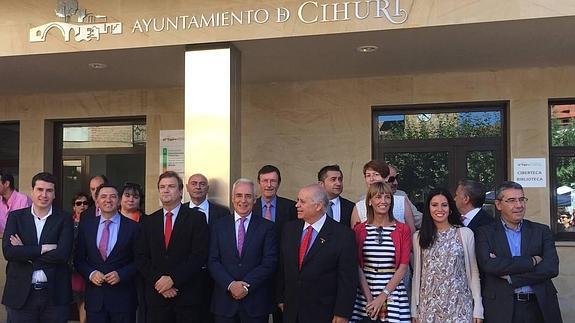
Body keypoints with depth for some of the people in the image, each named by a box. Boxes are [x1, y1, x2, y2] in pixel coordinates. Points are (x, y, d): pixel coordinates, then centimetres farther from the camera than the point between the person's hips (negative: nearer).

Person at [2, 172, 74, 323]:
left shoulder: (64, 219, 0)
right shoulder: (16, 217, 5)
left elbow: (63, 255, -13)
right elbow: (8, 252, -9)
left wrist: (24, 252, -10)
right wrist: (43, 249, -14)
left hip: (54, 294, -1)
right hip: (21, 294, 1)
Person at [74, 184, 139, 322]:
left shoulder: (133, 227, -2)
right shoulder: (86, 225, 7)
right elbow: (78, 258, 10)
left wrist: (121, 274, -14)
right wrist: (90, 273, -7)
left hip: (123, 297, -2)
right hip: (94, 296, 2)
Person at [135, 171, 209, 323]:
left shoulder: (196, 219, -1)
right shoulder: (148, 222, 10)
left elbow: (199, 256, -9)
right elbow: (141, 258, 6)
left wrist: (172, 279, -15)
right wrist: (158, 281, -8)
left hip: (187, 296, -3)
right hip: (156, 295, 3)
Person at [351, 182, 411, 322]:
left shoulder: (403, 230, 1)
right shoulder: (359, 230, 4)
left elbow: (403, 267, -4)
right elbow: (357, 266, 0)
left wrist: (383, 296, -12)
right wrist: (369, 298, -10)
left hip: (394, 294, -1)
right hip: (364, 293, 1)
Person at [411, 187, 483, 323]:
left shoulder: (465, 233, -1)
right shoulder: (419, 237, 5)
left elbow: (473, 272, 2)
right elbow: (416, 274, 8)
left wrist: (478, 308, -2)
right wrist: (414, 309, 6)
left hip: (459, 306, -1)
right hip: (429, 307, 2)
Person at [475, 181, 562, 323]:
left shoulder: (542, 231, 6)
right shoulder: (485, 233, 0)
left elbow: (551, 268, -7)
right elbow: (488, 265, -16)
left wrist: (510, 277, -13)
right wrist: (532, 261, -14)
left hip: (539, 306, 2)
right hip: (501, 308, -2)